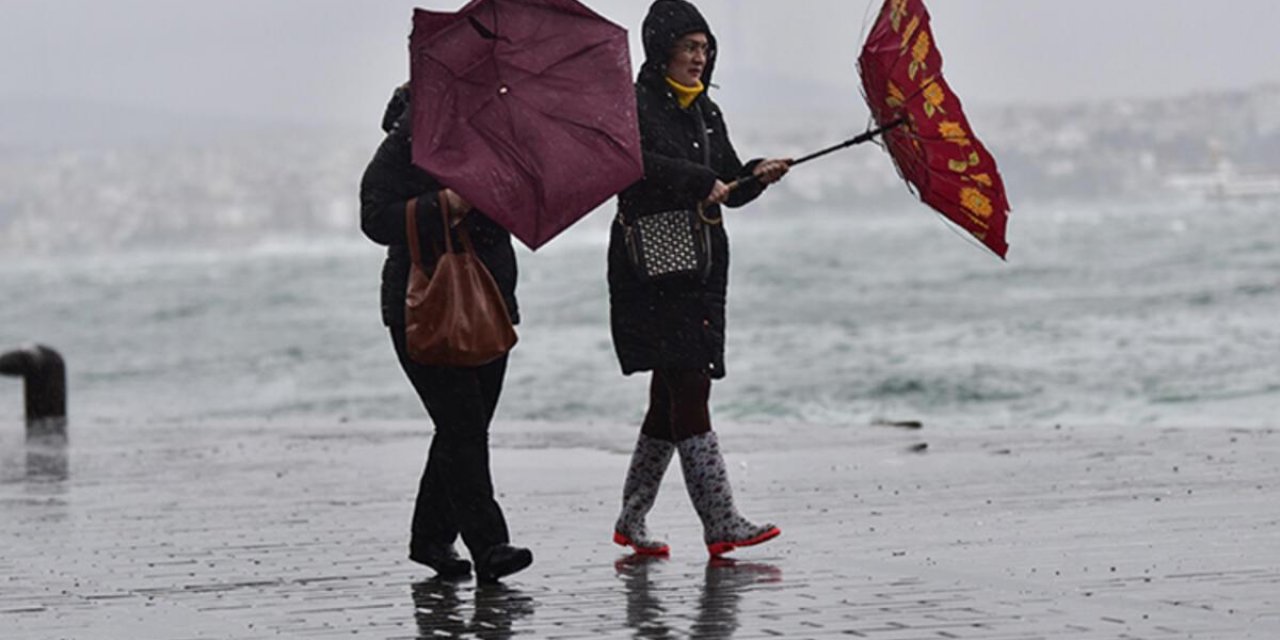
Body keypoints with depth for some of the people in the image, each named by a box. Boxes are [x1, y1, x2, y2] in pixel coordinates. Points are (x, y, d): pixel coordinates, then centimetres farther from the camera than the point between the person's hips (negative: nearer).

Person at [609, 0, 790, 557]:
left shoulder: (706, 113, 18)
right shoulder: (636, 105, -4)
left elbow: (730, 189, 17)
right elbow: (634, 161, -23)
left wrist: (757, 176, -4)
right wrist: (701, 181, -21)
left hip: (700, 269, 8)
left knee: (673, 398, 9)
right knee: (687, 391, -13)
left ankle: (630, 521, 19)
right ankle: (720, 525, -17)